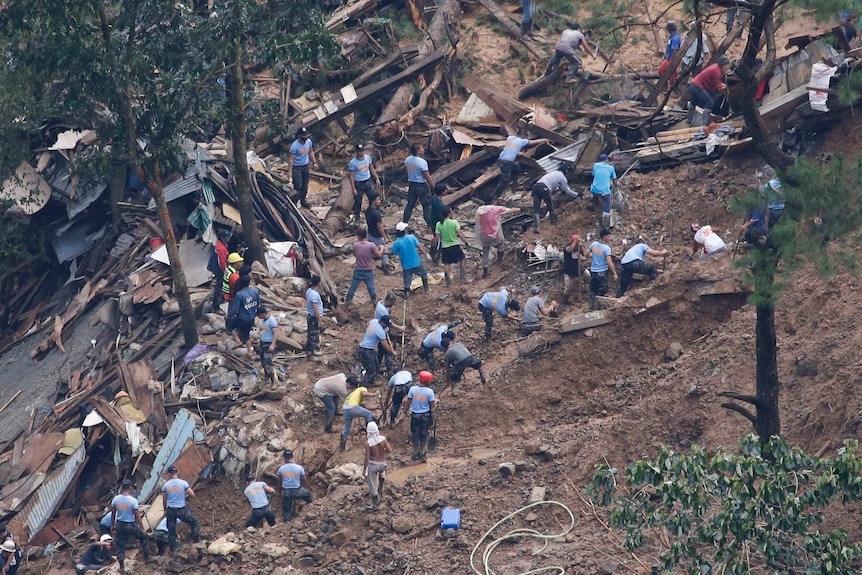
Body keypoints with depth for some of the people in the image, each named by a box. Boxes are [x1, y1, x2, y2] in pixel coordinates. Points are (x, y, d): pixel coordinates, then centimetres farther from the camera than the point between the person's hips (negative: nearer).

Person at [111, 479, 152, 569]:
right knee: (144, 538, 20)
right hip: (130, 526, -3)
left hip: (119, 525, 3)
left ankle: (121, 566, 13)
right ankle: (147, 558, 25)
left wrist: (113, 527, 15)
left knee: (120, 545, 12)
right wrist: (142, 529, -3)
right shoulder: (133, 501, -18)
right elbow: (137, 517, -13)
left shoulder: (115, 499, -6)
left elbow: (113, 514, 3)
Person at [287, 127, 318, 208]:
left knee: (305, 185, 17)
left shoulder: (309, 142, -9)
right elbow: (291, 159, -21)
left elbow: (311, 152, 10)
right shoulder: (294, 146, -28)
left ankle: (303, 201, 35)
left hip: (305, 166, 6)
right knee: (298, 186, -6)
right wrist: (289, 171, -20)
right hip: (296, 167, -6)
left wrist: (314, 162, 10)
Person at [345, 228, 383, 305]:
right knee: (371, 288, 13)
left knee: (352, 287, 16)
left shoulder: (355, 245, -12)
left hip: (358, 271, 2)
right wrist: (381, 248, 8)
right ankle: (375, 301, 26)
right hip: (368, 271, -1)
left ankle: (347, 301, 28)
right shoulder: (371, 245, -19)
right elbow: (379, 255, -12)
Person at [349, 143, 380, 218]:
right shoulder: (353, 163, -19)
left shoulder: (368, 157, -4)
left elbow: (371, 168, 11)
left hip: (368, 182, 5)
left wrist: (377, 179, 9)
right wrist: (353, 189, -18)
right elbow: (351, 176, -16)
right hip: (358, 184, -5)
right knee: (358, 202, 4)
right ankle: (356, 217, 18)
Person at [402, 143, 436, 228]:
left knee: (410, 204, 17)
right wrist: (434, 186, -11)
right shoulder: (422, 162, -24)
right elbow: (427, 177, -20)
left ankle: (404, 222, 23)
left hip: (411, 185, 6)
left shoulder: (407, 160, -3)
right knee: (427, 205, 5)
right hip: (421, 186, -6)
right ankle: (430, 224, 10)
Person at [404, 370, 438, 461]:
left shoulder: (413, 389, -12)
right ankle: (422, 454, 23)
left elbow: (408, 401, -6)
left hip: (414, 415, 1)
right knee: (424, 434, 16)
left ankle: (416, 454, 21)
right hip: (425, 415, -1)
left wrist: (406, 398, 17)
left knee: (415, 434, 14)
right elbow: (432, 405, -9)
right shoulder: (429, 391, -16)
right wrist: (436, 401, 13)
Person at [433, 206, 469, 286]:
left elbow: (436, 238, -5)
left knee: (446, 264, 14)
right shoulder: (454, 222, -14)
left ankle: (448, 281, 12)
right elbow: (460, 235, -16)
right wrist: (466, 242, -5)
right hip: (455, 246, -2)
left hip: (445, 247, 2)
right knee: (462, 260, 20)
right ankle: (463, 278, 20)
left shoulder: (439, 224, -7)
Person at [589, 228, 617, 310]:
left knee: (593, 291, 16)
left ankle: (591, 308, 20)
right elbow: (609, 263, -19)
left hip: (593, 271, 5)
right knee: (601, 292, 6)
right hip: (602, 272, -5)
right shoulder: (607, 248, -18)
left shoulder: (593, 244, -3)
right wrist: (614, 273, -10)